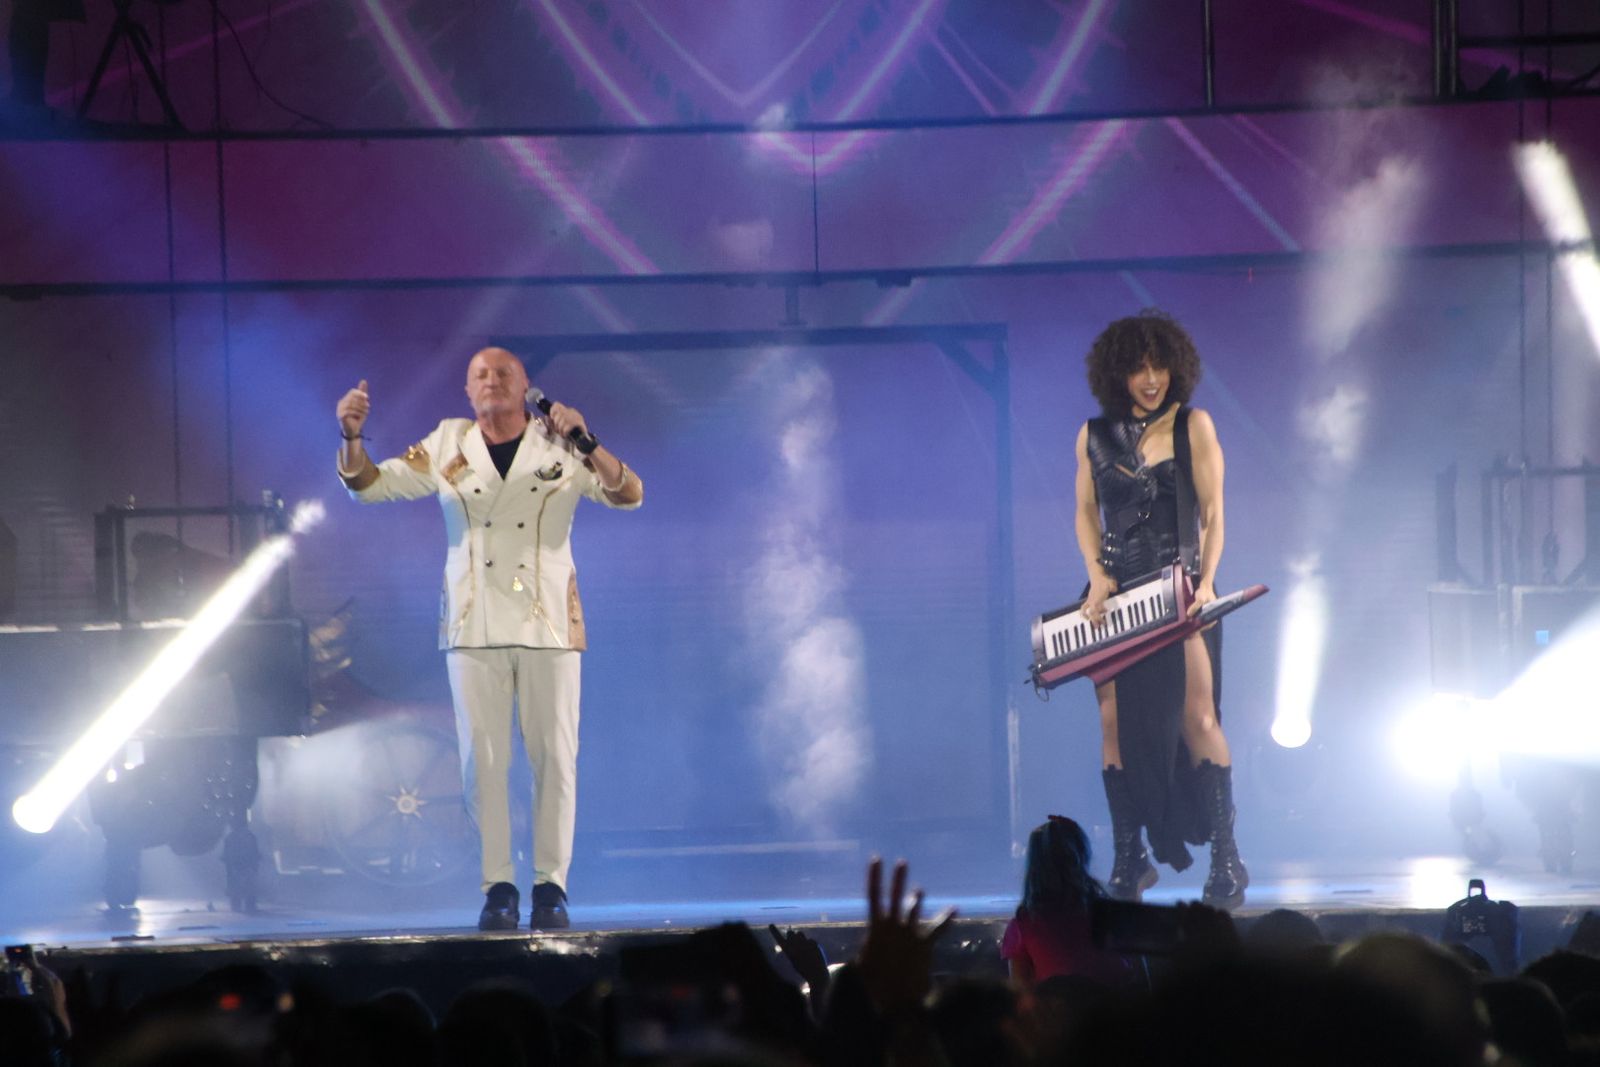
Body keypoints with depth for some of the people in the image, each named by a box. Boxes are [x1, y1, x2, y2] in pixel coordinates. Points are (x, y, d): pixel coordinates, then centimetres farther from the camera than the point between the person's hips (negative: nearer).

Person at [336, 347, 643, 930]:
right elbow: (369, 484, 8)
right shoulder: (448, 446, 9)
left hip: (547, 620, -1)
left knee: (554, 755, -3)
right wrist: (352, 437, -11)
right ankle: (498, 887, 2)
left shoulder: (559, 446, 4)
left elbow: (628, 494, -5)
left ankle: (551, 883, 3)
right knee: (482, 758, -3)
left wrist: (586, 445, -20)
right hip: (474, 624, 1)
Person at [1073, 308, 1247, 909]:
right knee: (1116, 720, -3)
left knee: (1196, 718, -9)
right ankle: (1128, 859, 3)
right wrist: (1097, 576, -4)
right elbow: (1086, 513, 12)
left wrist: (1206, 581, -13)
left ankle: (1225, 859, -7)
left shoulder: (1192, 426, 2)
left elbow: (1212, 514, -1)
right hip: (1117, 593, 3)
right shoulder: (1095, 435, 9)